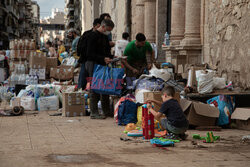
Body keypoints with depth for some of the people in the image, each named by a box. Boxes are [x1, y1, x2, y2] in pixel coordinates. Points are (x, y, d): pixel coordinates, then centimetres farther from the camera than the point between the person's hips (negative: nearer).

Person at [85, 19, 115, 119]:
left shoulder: (105, 37, 17)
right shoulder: (93, 36, -11)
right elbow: (90, 54, -17)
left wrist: (111, 57, 5)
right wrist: (103, 59, -25)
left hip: (103, 65, 9)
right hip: (93, 64, -9)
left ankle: (107, 111, 18)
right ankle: (94, 113, -2)